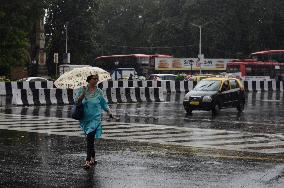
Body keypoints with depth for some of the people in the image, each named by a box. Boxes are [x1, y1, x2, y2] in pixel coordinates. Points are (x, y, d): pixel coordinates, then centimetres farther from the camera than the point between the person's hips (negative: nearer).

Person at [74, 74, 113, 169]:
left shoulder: (99, 92, 3)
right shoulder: (82, 90, 1)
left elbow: (104, 103, 14)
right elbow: (76, 101, -5)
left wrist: (109, 111, 1)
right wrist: (82, 94, -21)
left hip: (95, 118, -2)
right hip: (85, 118, 2)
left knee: (90, 139, -12)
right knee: (89, 139, 12)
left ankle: (88, 161, -13)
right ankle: (93, 158, 27)